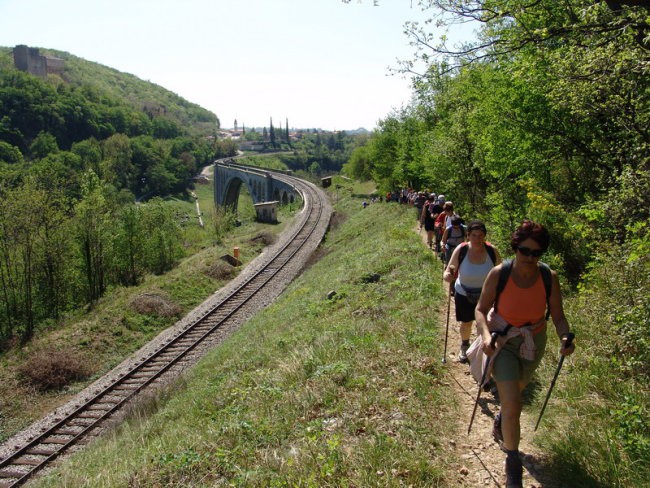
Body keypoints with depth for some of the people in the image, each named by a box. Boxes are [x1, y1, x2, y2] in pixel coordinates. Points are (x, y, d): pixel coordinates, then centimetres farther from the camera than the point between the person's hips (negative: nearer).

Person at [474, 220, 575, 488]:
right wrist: (485, 335, -33)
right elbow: (481, 310, -16)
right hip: (503, 342, -3)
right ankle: (513, 463, 10)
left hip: (533, 343, 4)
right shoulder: (499, 273, -23)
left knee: (515, 391, 28)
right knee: (513, 405, -12)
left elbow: (558, 316, -10)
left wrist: (564, 338, -30)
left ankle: (500, 420, 62)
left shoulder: (549, 277, -17)